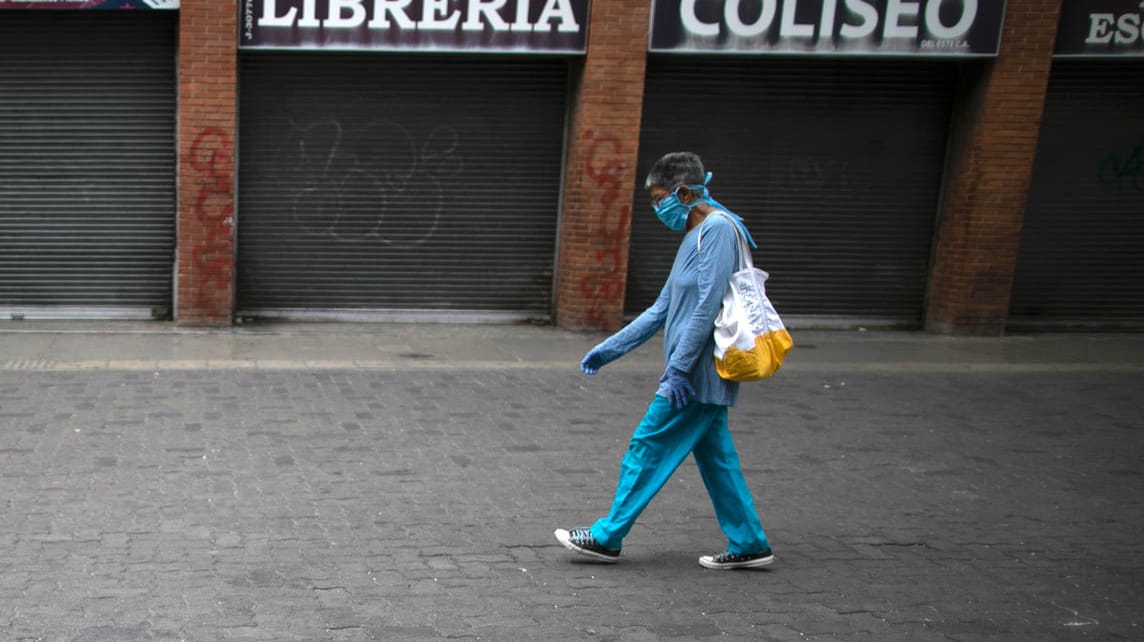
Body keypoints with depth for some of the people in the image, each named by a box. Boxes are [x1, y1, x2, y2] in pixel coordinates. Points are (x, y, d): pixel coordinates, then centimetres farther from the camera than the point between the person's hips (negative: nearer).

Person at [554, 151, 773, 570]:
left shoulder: (718, 229, -14)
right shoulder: (695, 235, 16)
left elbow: (707, 306, -22)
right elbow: (663, 310, 20)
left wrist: (678, 369, -22)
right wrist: (608, 350, 19)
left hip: (697, 375, -9)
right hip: (702, 377, 9)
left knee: (648, 448, -2)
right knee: (715, 456, 13)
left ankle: (607, 537, 8)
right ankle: (748, 544, 19)